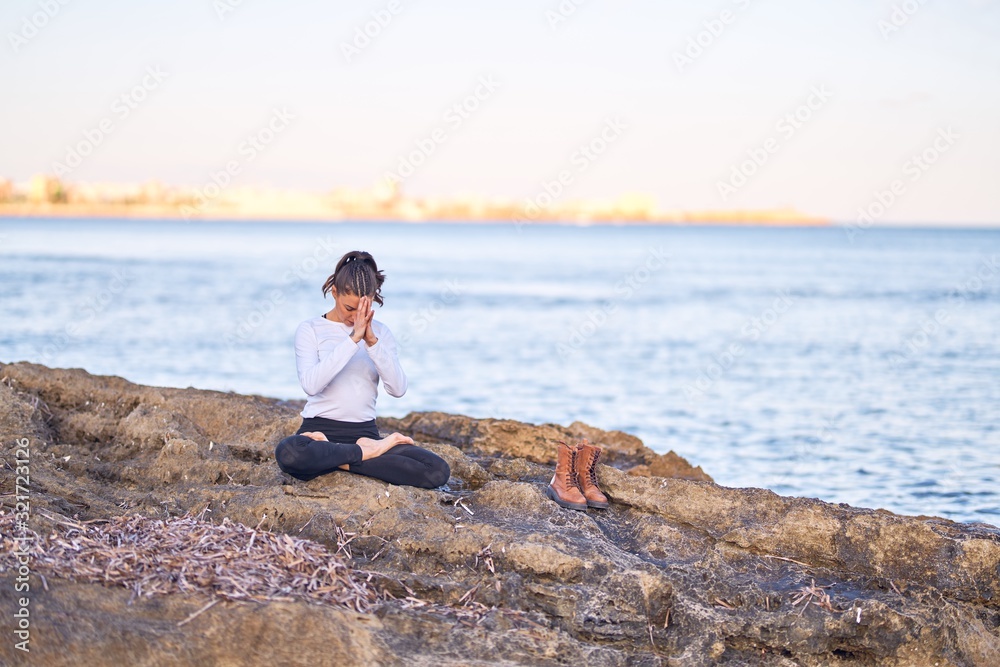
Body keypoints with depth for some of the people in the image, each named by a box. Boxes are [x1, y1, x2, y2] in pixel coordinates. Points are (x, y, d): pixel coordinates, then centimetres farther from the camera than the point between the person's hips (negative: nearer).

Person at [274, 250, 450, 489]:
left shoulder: (380, 332, 11)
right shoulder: (310, 329, 1)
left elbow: (398, 388, -4)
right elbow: (311, 384, -18)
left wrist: (372, 341, -15)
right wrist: (353, 339, -21)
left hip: (365, 432, 3)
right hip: (321, 430, -3)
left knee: (438, 471, -20)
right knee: (288, 453, -41)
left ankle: (342, 460, -13)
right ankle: (368, 452, -17)